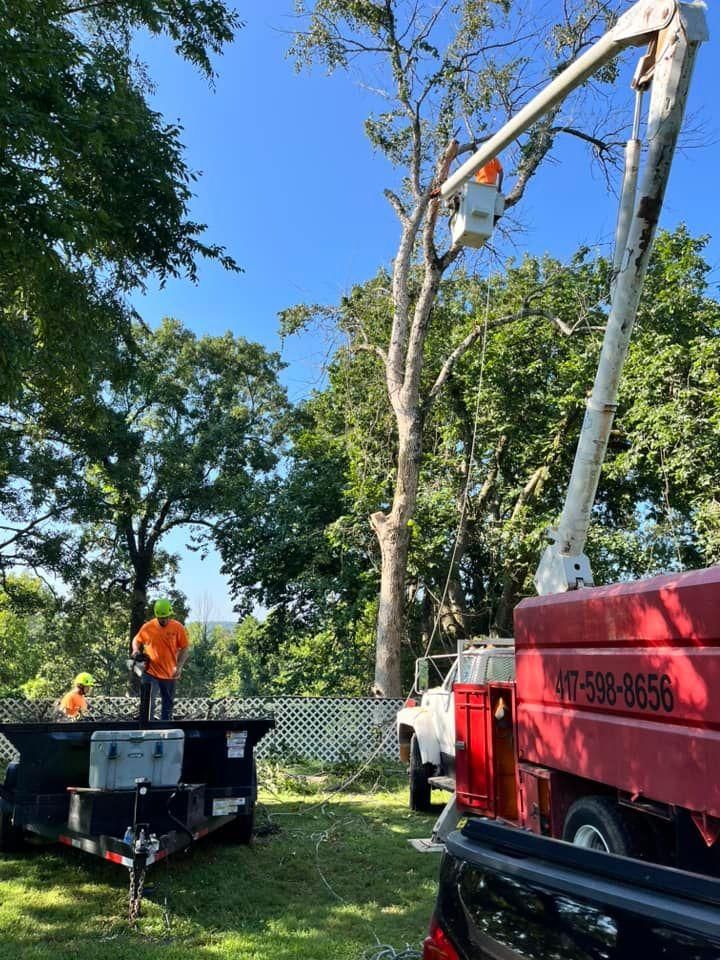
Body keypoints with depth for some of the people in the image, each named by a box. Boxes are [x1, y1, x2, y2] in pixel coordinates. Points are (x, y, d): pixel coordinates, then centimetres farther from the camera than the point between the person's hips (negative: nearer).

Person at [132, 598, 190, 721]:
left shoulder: (178, 628, -7)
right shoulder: (148, 627, -3)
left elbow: (185, 648, -3)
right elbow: (136, 640, 14)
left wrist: (179, 666, -13)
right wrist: (136, 650, -6)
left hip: (169, 674, 1)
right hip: (151, 672, -1)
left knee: (168, 703, 16)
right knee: (147, 700, -11)